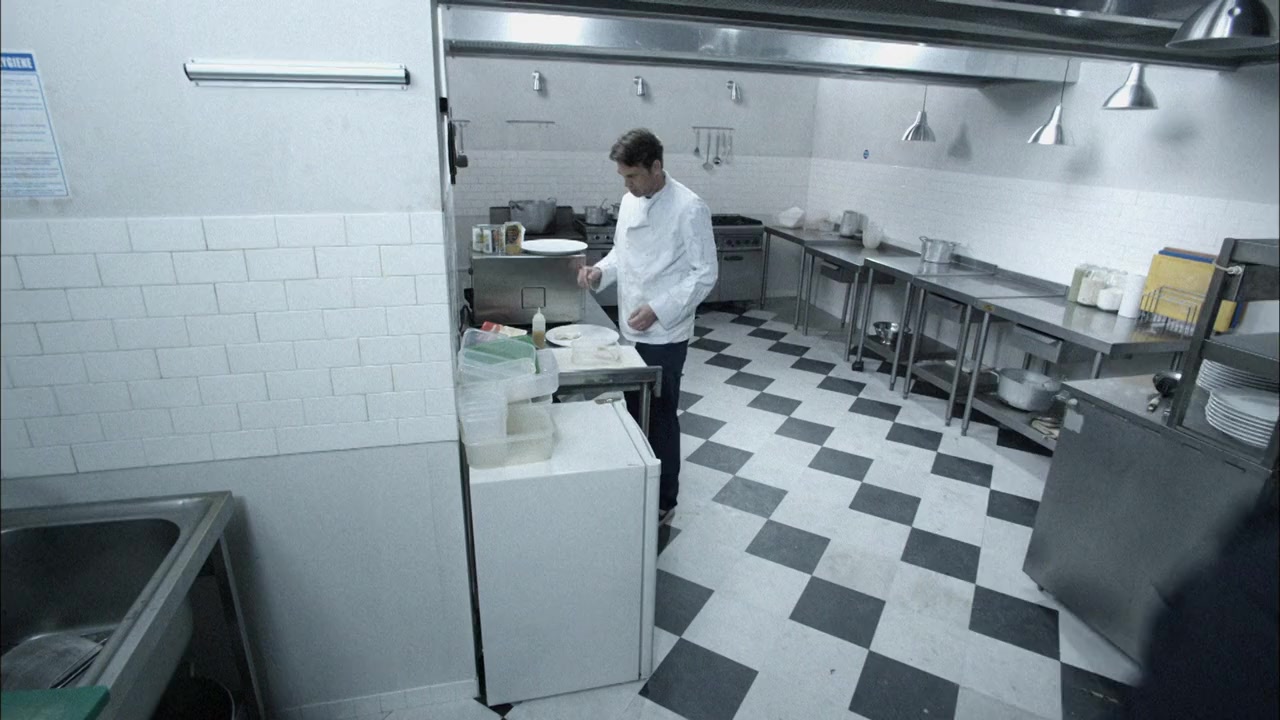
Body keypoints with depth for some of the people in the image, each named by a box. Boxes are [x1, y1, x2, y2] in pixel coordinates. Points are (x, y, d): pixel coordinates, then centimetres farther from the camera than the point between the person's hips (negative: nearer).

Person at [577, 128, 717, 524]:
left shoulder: (689, 208, -16)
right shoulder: (630, 201, 6)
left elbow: (705, 274, -16)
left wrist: (657, 310, -23)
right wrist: (600, 271, -3)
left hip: (664, 334, -7)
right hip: (631, 328, 7)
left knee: (661, 417, 4)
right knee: (634, 411, 17)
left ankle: (663, 502, 21)